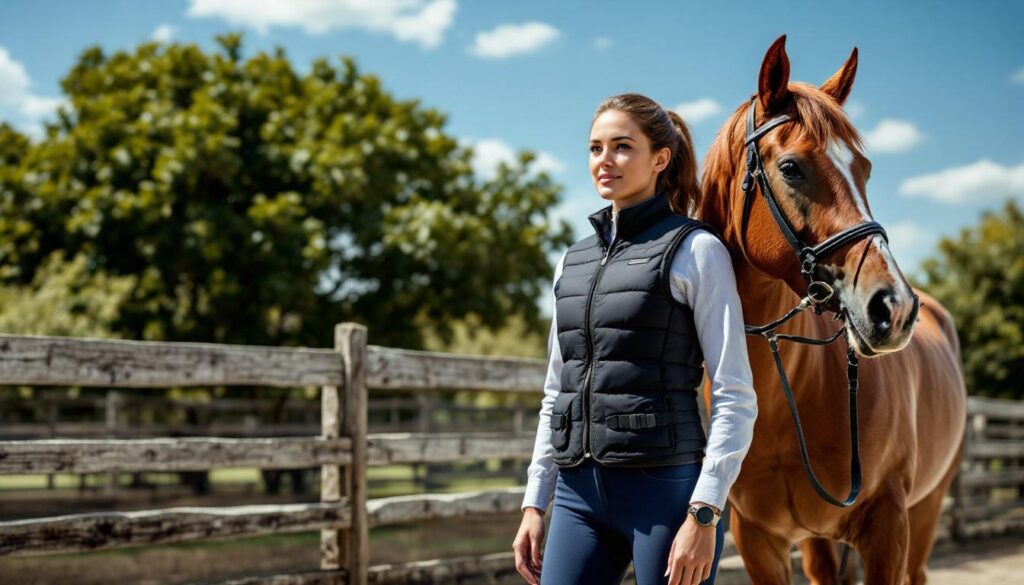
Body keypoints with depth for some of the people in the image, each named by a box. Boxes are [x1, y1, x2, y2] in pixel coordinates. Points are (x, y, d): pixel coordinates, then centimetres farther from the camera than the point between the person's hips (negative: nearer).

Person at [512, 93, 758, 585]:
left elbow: (734, 397, -9)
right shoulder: (573, 261, 15)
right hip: (579, 494, 6)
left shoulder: (694, 251, -4)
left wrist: (704, 514, -16)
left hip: (665, 488, -6)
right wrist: (535, 502, 14)